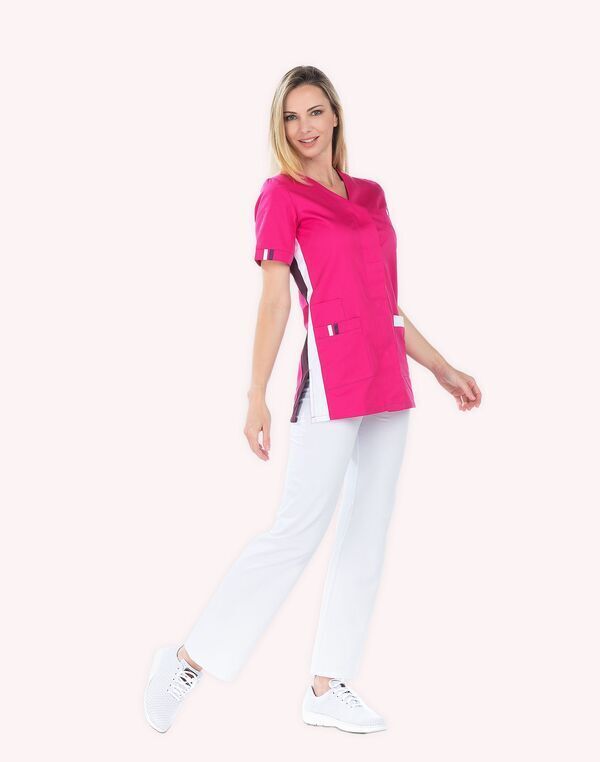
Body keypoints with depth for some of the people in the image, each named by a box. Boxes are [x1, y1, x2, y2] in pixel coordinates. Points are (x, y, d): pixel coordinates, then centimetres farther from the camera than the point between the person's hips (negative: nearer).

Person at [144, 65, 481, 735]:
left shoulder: (370, 195, 18)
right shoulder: (281, 195, 1)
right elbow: (273, 300, -6)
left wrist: (442, 368, 19)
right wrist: (256, 396, -12)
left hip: (387, 377, 7)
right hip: (332, 372, -7)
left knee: (367, 535, 6)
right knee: (299, 531, -9)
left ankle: (328, 687, 14)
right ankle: (188, 661, 3)